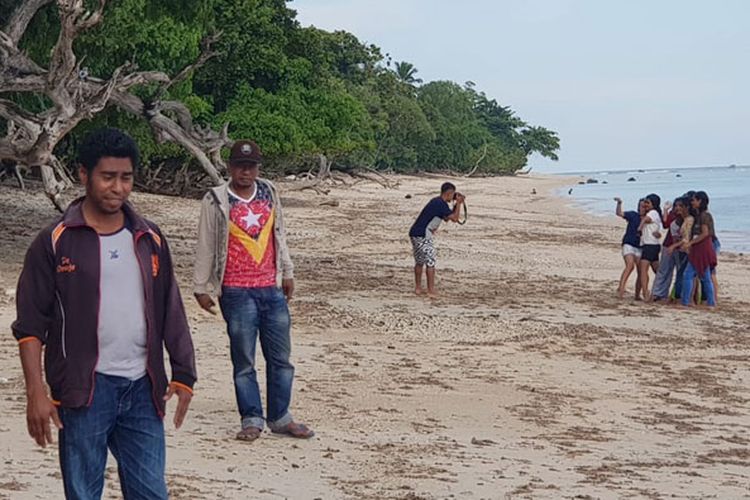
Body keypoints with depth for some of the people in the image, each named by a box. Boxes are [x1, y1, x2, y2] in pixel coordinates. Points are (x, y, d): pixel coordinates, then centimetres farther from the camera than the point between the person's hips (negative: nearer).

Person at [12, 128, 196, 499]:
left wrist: (183, 373, 9)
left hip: (141, 387, 4)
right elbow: (31, 325, -4)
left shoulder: (149, 239, 10)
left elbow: (171, 311, 15)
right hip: (84, 390, -4)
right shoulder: (55, 242, -3)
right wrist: (36, 393, -11)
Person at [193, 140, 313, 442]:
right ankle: (251, 420, 11)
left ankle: (280, 418, 18)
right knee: (244, 361, 1)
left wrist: (287, 272, 21)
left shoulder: (269, 193, 9)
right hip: (236, 292, -4)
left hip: (271, 289, 5)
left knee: (281, 357, 8)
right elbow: (205, 247, -1)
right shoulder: (216, 201, -5)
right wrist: (201, 288, -1)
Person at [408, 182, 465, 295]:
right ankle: (431, 291, -1)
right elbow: (454, 218, -14)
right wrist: (459, 204, -2)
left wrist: (456, 204, 17)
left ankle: (418, 288, 23)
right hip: (422, 236, -10)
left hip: (415, 234, 10)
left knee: (419, 262, 17)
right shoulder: (441, 204, -14)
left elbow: (447, 217, 26)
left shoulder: (436, 201, 16)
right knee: (430, 261, -3)